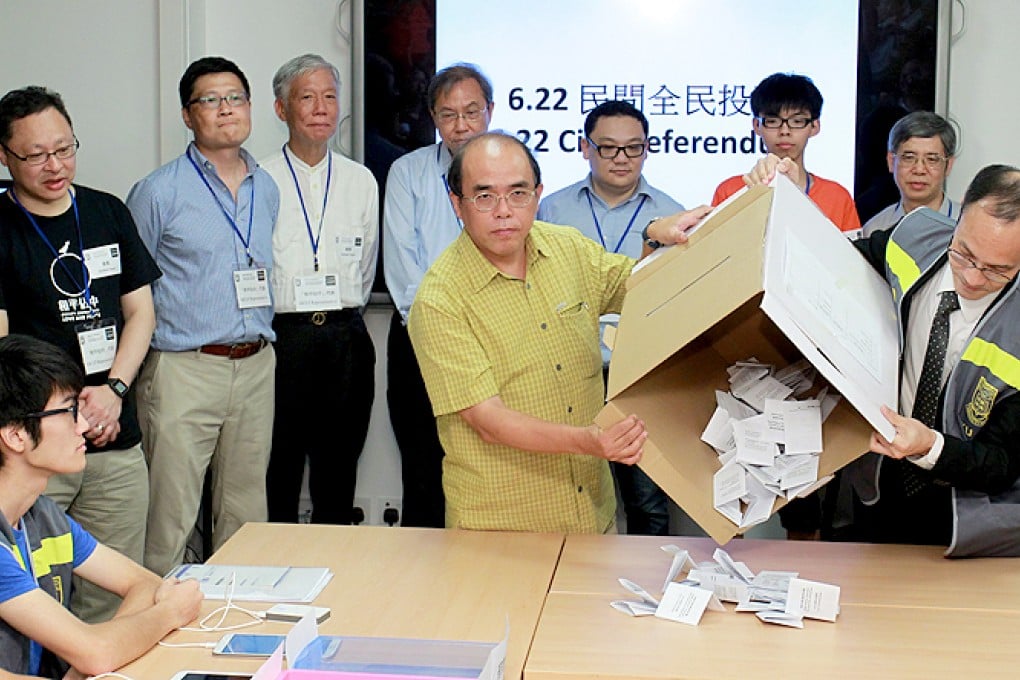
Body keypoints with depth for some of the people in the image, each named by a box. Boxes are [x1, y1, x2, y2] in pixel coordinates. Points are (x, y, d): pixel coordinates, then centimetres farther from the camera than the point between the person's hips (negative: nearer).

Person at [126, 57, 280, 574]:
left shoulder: (268, 190, 12)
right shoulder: (158, 192, -4)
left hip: (256, 366, 5)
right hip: (184, 370, -5)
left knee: (246, 512, 12)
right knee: (170, 519, -4)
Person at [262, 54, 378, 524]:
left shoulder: (361, 182, 11)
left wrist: (342, 317, 11)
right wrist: (272, 322, 1)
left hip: (346, 339, 3)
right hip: (281, 337, -3)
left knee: (339, 466, 9)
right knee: (279, 463, 1)